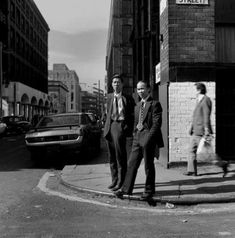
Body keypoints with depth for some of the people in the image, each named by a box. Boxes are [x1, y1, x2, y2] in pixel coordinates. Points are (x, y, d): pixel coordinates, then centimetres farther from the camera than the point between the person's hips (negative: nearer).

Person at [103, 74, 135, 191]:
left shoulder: (128, 98, 2)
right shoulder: (109, 97, 15)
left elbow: (133, 115, 1)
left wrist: (128, 129, -9)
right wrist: (106, 126, 11)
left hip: (120, 126, -5)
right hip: (110, 126, 5)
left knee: (120, 156, -3)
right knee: (112, 156, 10)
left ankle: (121, 182, 7)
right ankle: (114, 180, 21)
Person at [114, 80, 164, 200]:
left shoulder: (154, 104, -6)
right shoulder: (137, 106, 18)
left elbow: (157, 123, -12)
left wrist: (148, 138, -19)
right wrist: (135, 136, 12)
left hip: (148, 137, -7)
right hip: (137, 137, 7)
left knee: (148, 165, 3)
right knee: (132, 164, 4)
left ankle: (149, 190, 17)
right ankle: (126, 189, 8)